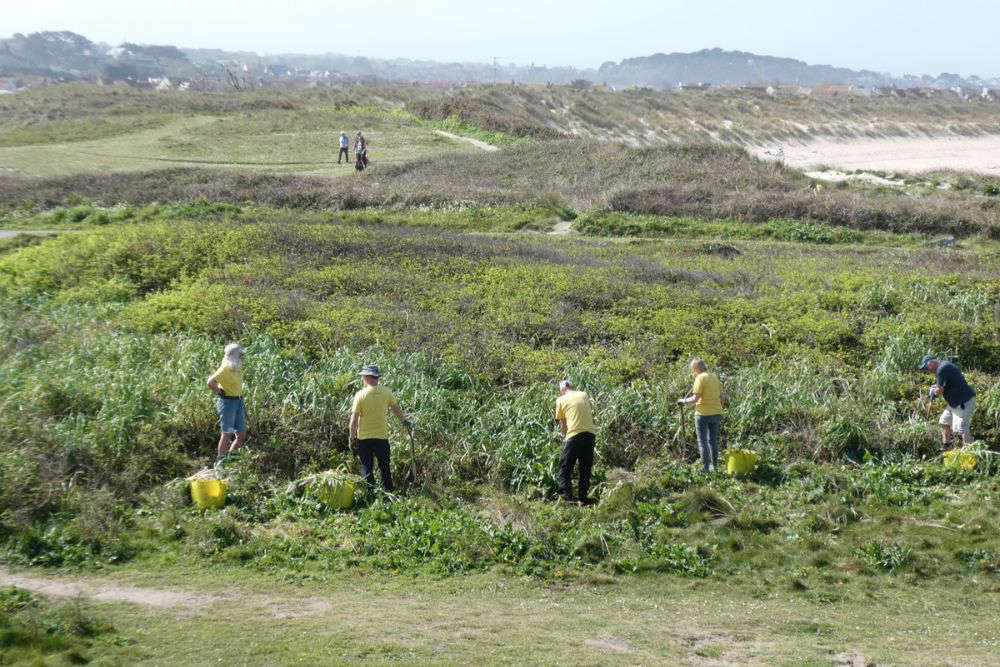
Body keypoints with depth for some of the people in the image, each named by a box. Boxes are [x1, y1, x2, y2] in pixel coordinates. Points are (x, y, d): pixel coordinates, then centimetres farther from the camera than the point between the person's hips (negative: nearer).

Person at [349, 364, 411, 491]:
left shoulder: (360, 395, -12)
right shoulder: (386, 393, -3)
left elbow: (354, 419, -12)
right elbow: (396, 409, 13)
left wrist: (352, 437, 0)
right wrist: (405, 421, 30)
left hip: (364, 437, -3)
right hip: (382, 436, 3)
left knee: (366, 468, 8)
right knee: (384, 467, 16)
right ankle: (388, 492, 20)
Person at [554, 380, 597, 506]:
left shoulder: (561, 400, 6)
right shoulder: (584, 395, 14)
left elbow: (562, 423, 11)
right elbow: (591, 414, 17)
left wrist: (565, 436, 25)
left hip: (575, 435, -4)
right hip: (590, 433, 4)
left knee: (565, 466, 8)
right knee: (586, 468, 11)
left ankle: (566, 495, 0)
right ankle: (583, 499, 11)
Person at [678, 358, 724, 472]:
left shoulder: (700, 378, -12)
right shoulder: (715, 377, 9)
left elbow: (695, 398, -18)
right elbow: (721, 396, 12)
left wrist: (684, 401, -3)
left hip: (703, 414, -7)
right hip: (716, 413, 7)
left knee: (703, 441, 1)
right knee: (713, 440, 17)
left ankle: (705, 468, -1)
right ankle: (714, 466, 22)